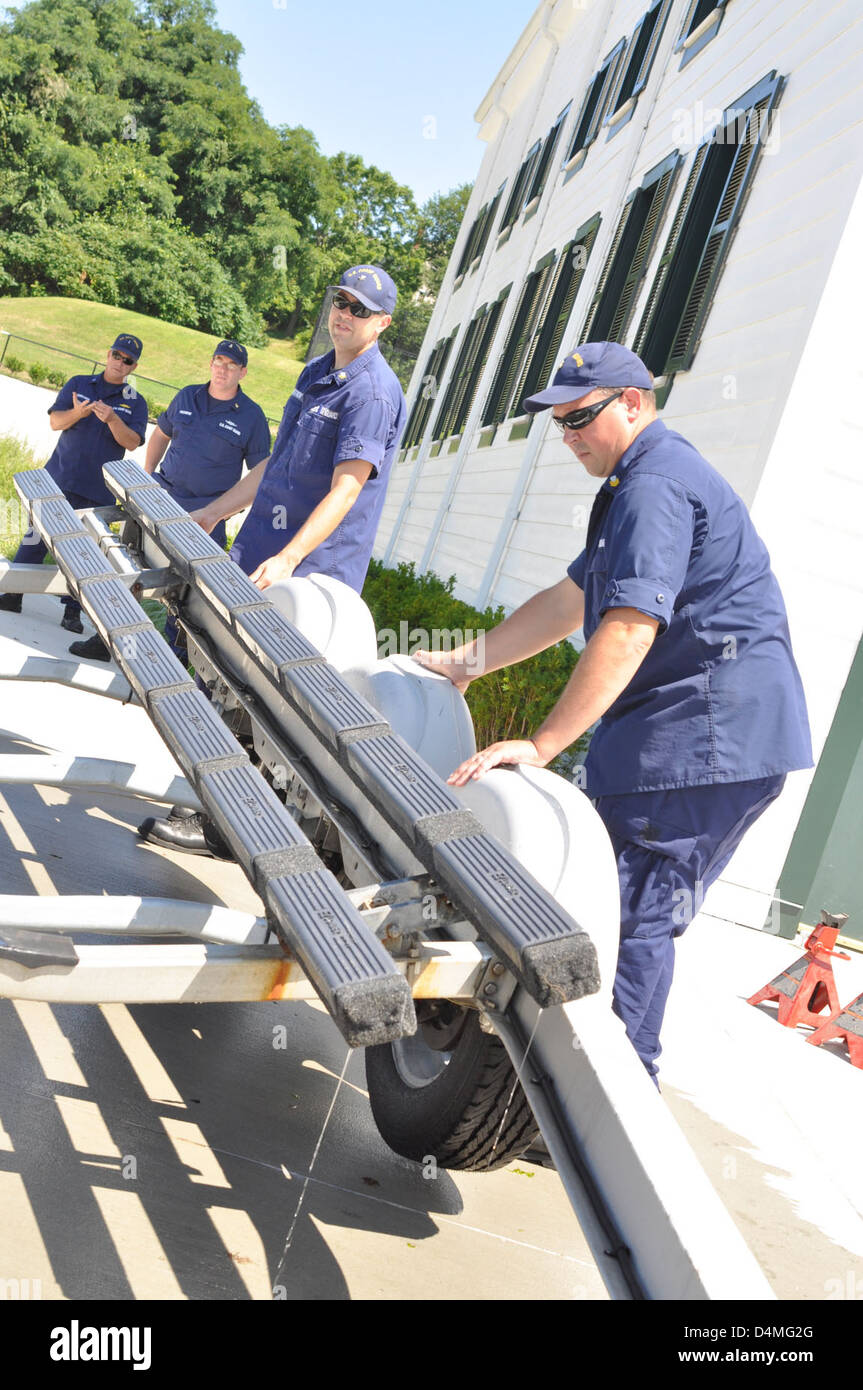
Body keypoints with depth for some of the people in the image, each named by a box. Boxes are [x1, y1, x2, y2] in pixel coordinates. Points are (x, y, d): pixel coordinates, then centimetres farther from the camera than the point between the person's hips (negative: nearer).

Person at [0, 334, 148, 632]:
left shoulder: (135, 402, 5)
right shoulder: (78, 384, 8)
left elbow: (132, 442, -7)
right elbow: (55, 421, 0)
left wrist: (112, 420, -25)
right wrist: (76, 413, -21)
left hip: (97, 490, -1)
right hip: (59, 478, 1)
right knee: (36, 536, 3)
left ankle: (72, 610, 10)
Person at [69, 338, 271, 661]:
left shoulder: (251, 416, -4)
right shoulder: (187, 397, 7)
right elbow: (161, 433, 22)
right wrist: (146, 474, 15)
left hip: (205, 515, -4)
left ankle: (174, 651, 19)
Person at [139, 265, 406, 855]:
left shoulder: (374, 391, -12)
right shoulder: (315, 373, 17)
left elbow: (345, 490, -21)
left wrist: (287, 560, -31)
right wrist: (212, 513, 24)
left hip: (309, 571, -9)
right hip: (259, 551, 9)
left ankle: (222, 825, 0)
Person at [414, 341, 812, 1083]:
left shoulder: (657, 484, -14)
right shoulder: (640, 483, 22)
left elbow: (628, 629, -25)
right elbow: (569, 600, 26)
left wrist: (542, 744, -26)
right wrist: (467, 662, 25)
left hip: (709, 736, -11)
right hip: (694, 734, 11)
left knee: (633, 917, -7)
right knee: (637, 911, 14)